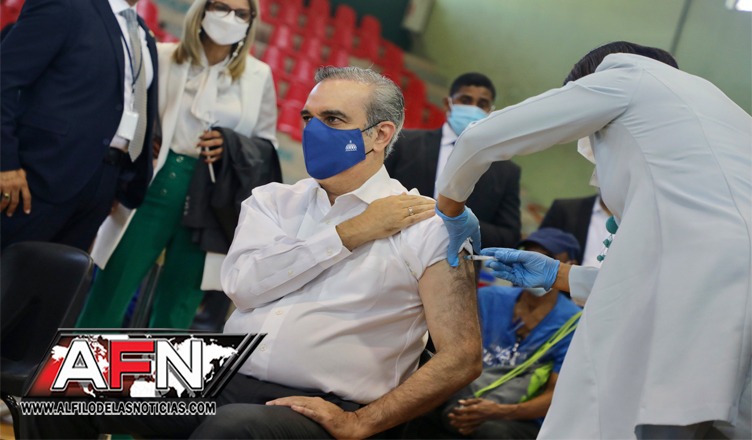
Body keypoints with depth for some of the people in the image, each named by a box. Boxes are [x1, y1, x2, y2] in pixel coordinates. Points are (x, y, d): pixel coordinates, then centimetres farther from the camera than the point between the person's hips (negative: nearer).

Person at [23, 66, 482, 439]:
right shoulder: (273, 200, 16)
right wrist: (349, 234, -5)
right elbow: (244, 284, -4)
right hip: (219, 379, 5)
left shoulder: (429, 226, 1)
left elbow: (462, 357, -5)